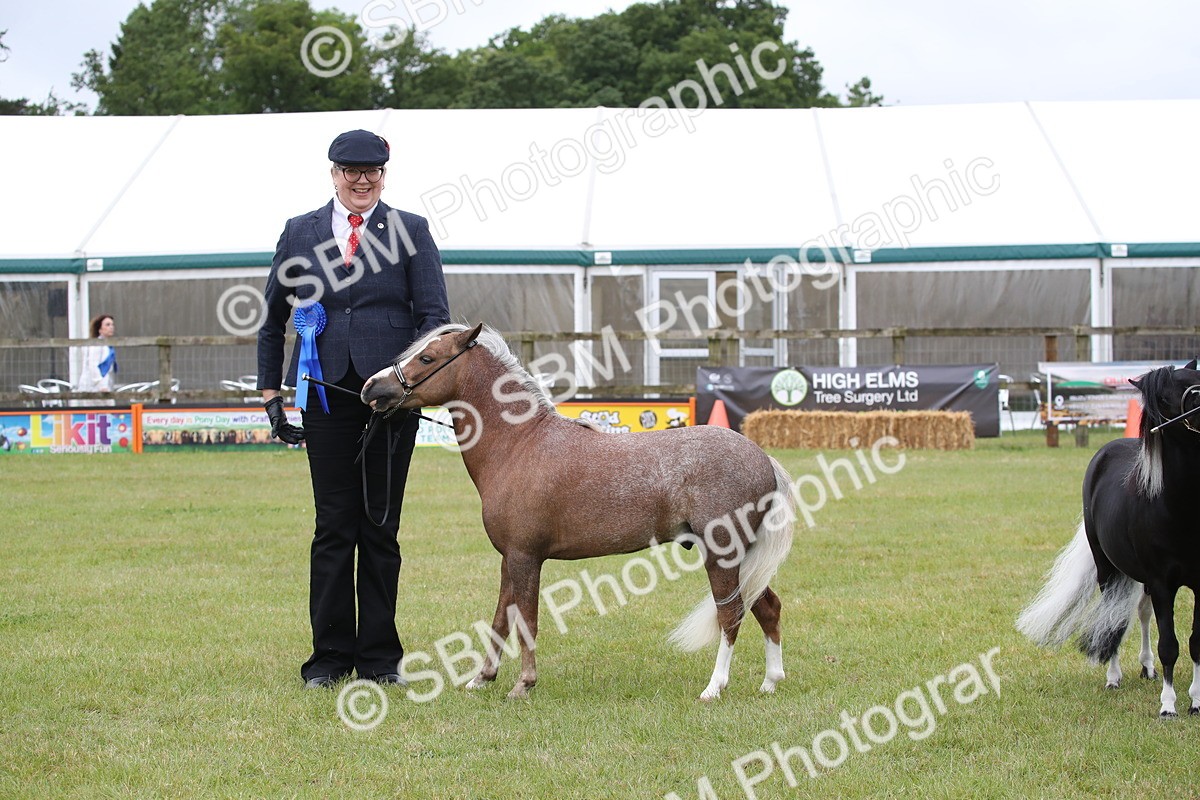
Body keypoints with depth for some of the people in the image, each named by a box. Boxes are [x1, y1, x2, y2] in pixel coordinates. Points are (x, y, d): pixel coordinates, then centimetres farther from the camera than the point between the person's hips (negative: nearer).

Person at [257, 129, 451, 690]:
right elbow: (272, 320, 15)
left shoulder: (410, 231, 3)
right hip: (326, 395, 1)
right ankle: (330, 656, 8)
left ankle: (379, 657, 12)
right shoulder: (299, 233, 9)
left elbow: (434, 314, -2)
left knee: (380, 527, 4)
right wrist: (271, 393, 9)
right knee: (334, 527, 2)